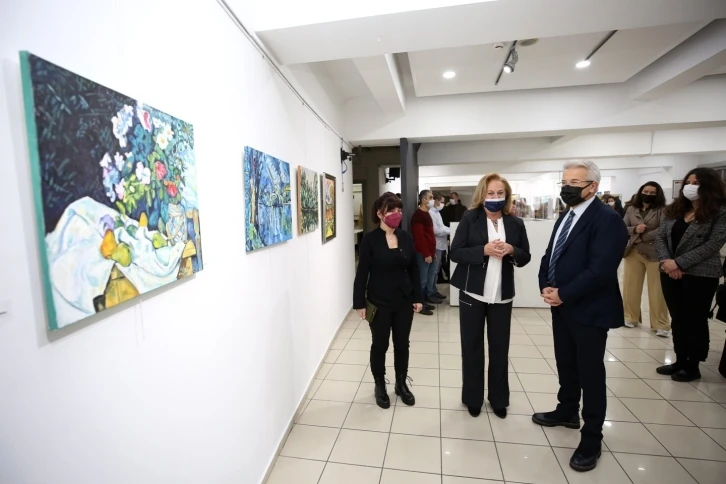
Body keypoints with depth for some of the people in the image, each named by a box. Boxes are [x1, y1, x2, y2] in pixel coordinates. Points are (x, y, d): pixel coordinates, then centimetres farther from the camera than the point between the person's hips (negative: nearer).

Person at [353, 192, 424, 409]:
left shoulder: (406, 237, 1)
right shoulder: (370, 239, -11)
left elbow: (414, 269, 6)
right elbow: (362, 273, -9)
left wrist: (418, 297, 4)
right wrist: (360, 303, -10)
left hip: (404, 302, 4)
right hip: (379, 302, -3)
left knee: (402, 344, 16)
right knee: (379, 345, 11)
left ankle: (401, 383, 37)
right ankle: (380, 386, 34)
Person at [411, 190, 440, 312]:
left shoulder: (427, 214, 17)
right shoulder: (418, 215, -13)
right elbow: (419, 236, -20)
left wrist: (433, 252, 20)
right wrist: (426, 254, -19)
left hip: (430, 253, 9)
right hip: (423, 254, -9)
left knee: (430, 278, 14)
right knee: (422, 280, -2)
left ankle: (428, 297, 25)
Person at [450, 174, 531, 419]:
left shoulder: (516, 223, 5)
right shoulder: (470, 218, -4)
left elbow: (525, 257, 9)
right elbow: (455, 252, -8)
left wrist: (512, 250, -13)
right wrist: (484, 250, -21)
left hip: (502, 295, 2)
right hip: (472, 293, -2)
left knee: (500, 348, 11)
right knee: (472, 346, 10)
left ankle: (499, 399, 32)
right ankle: (472, 398, 28)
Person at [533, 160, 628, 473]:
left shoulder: (607, 219, -16)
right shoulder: (565, 217, 12)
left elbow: (600, 270, -24)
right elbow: (550, 256, 12)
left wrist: (563, 294, -18)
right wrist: (546, 286, -4)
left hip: (589, 310, -8)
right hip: (561, 306, 8)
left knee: (590, 373, 6)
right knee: (566, 365, 21)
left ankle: (591, 439, 23)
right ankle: (567, 412, 41)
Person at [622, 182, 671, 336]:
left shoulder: (662, 210, -2)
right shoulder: (631, 210, 8)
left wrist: (643, 237, -11)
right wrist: (635, 230, -13)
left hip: (655, 253, -3)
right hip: (633, 252, 3)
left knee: (657, 290, 1)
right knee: (631, 287, 9)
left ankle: (661, 324, 11)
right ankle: (631, 317, 23)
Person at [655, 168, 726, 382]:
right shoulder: (673, 210, 8)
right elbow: (660, 238, 3)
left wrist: (679, 263, -20)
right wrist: (666, 261, -13)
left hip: (700, 276, -5)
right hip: (670, 274, 5)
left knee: (696, 321, 8)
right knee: (678, 320, 14)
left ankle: (693, 366, 21)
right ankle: (680, 361, 27)